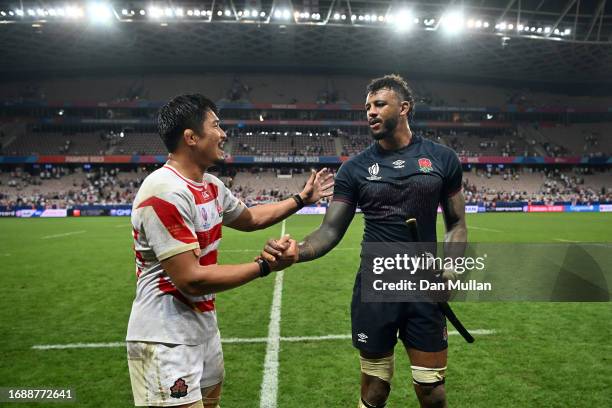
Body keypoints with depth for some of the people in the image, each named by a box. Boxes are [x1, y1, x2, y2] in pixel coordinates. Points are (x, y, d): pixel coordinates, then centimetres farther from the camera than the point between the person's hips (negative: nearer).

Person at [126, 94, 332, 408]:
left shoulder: (211, 185, 5)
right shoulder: (165, 193, -25)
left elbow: (249, 218, 22)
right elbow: (191, 279, -26)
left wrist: (302, 199, 22)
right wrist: (264, 266, -20)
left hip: (203, 328, 9)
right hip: (166, 341, -9)